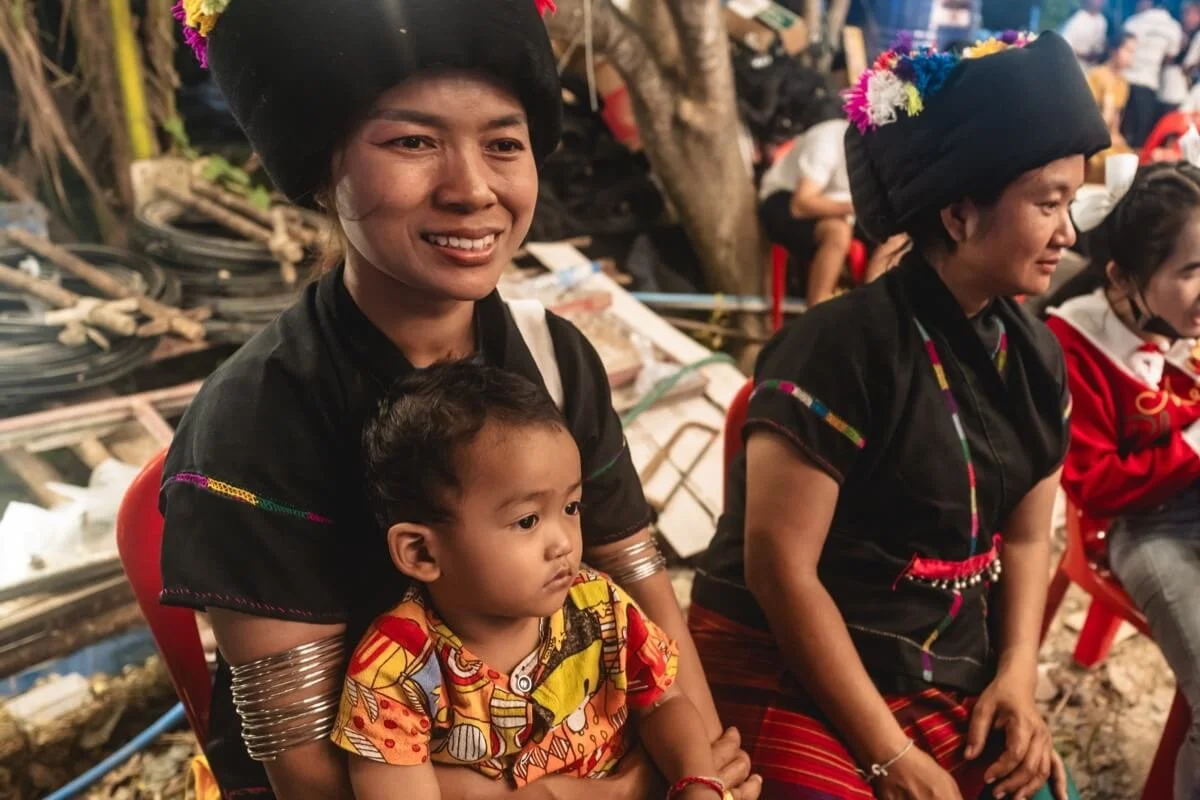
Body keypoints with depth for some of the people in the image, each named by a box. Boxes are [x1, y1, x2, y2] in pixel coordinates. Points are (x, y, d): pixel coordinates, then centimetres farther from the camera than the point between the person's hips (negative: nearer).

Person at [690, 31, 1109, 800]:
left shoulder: (1036, 356, 1)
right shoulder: (843, 347, -19)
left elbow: (1026, 538, 12)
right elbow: (779, 568, -19)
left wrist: (1016, 678, -2)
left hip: (950, 683, 6)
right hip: (786, 679, -5)